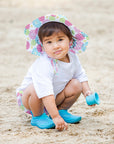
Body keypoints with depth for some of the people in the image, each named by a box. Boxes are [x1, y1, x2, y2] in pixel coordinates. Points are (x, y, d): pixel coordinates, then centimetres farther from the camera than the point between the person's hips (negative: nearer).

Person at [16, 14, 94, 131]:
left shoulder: (73, 58, -11)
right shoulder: (43, 65, -37)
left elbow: (81, 76, 8)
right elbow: (46, 94, -42)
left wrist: (87, 92, -10)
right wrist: (56, 117, -46)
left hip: (55, 98, 6)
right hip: (28, 98, -6)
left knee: (76, 85, -10)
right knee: (35, 88, -37)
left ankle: (62, 110, 9)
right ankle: (37, 117, -12)